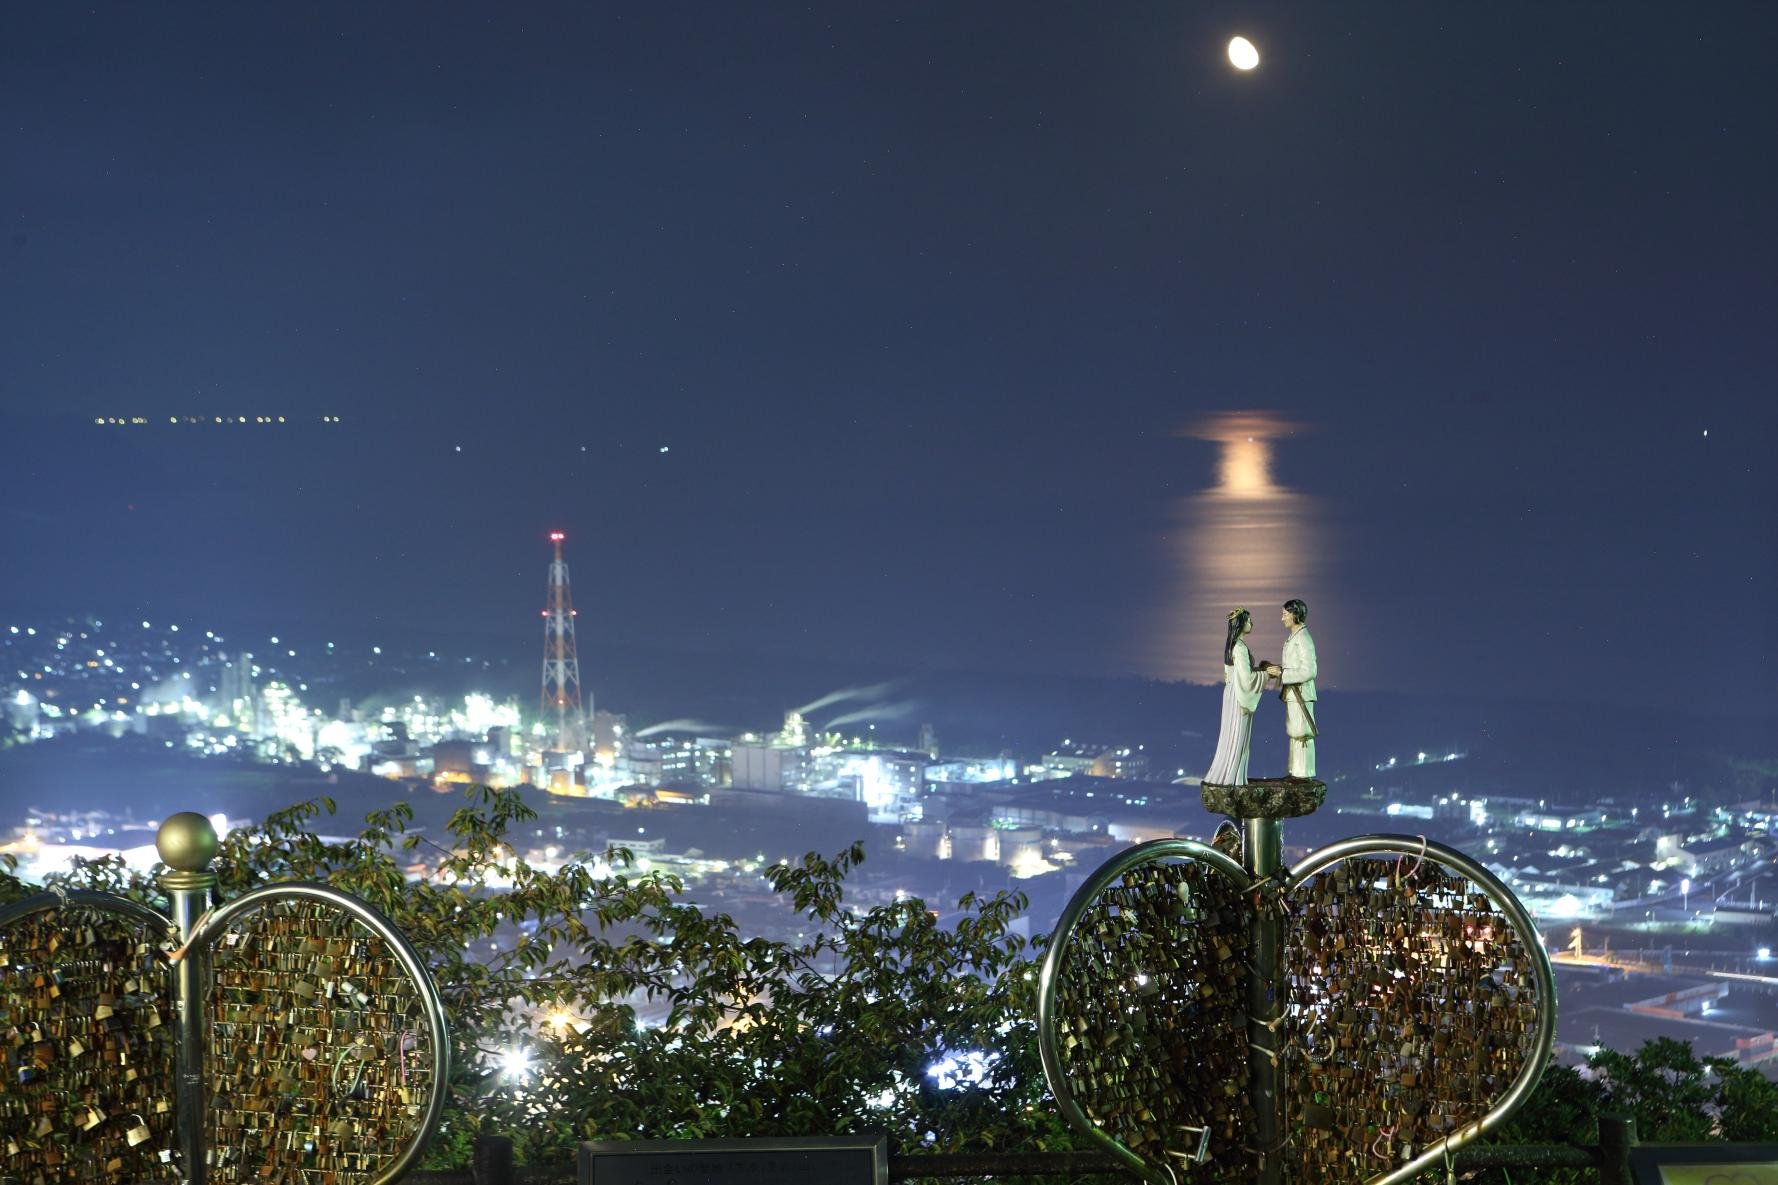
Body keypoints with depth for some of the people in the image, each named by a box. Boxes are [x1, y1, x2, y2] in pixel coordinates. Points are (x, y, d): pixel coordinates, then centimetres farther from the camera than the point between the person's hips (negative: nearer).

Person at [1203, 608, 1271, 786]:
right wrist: (1266, 674, -10)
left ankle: (1223, 775, 17)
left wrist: (1259, 668, 14)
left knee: (1233, 736, 14)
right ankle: (1230, 777, 1)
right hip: (1239, 697, -9)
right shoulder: (1240, 648, -19)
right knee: (1237, 737, -3)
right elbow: (1247, 678, -21)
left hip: (1232, 693, 9)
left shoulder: (1232, 645, 10)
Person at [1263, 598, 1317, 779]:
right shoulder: (1293, 638, 12)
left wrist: (1281, 673, -20)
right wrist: (1275, 666, 7)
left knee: (1302, 734, -5)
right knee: (1294, 733, 14)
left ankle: (1305, 773, -1)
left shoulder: (1304, 640, -17)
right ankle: (1296, 771, 21)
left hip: (1301, 694, -10)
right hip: (1292, 694, 10)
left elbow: (1309, 671, -22)